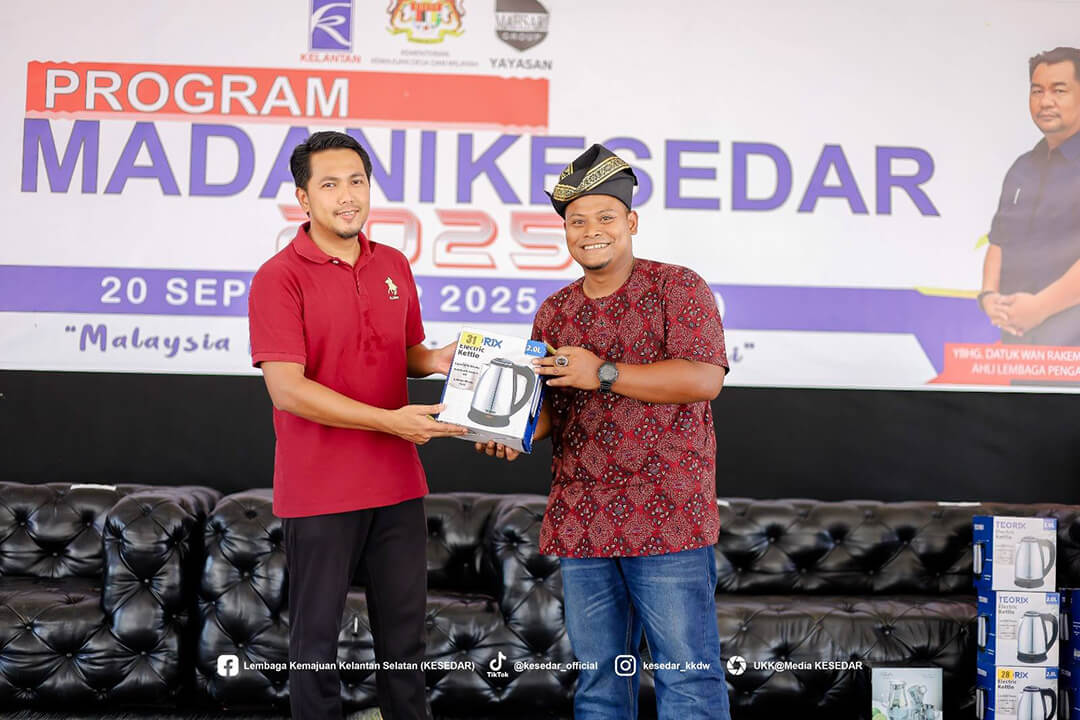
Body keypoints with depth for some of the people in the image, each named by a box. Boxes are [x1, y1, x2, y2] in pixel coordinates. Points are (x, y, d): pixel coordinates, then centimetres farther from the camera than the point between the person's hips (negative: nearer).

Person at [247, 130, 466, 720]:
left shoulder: (394, 267, 9)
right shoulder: (279, 277, -10)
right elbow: (287, 388, -17)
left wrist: (434, 361, -4)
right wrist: (389, 420, -21)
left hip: (397, 484, 5)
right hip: (319, 490, -5)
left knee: (404, 632, 14)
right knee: (317, 637, 9)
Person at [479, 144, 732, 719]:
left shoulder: (678, 288, -2)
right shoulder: (554, 312, 14)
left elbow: (705, 378, -14)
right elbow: (549, 403, 15)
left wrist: (604, 373, -18)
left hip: (668, 519, -5)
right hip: (582, 521, 5)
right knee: (599, 674, 14)